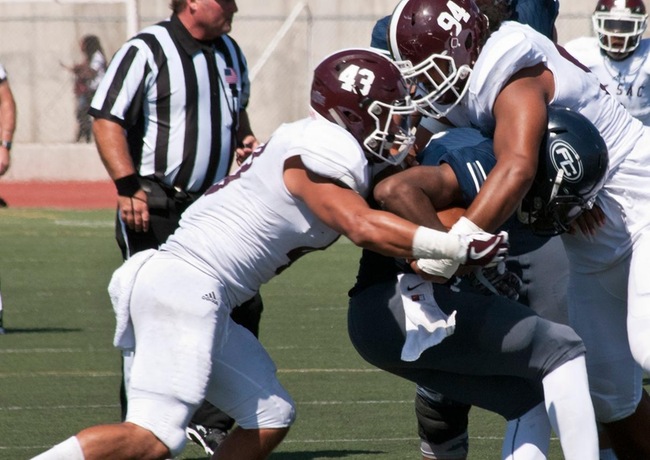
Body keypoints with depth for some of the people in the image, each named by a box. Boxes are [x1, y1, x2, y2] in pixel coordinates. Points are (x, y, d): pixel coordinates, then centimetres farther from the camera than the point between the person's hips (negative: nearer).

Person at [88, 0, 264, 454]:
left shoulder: (230, 53, 12)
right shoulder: (147, 51, -12)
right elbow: (107, 120, -15)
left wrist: (245, 140, 7)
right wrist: (129, 187, -24)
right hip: (154, 209, -7)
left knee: (243, 306, 3)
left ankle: (211, 420, 15)